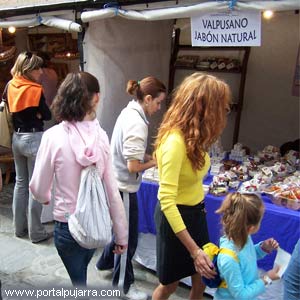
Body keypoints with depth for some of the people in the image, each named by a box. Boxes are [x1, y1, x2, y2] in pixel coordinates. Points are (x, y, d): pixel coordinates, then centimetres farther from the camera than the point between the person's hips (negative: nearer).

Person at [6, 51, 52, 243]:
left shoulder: (11, 87, 4)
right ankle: (36, 232, 8)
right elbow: (47, 115, -7)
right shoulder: (35, 90, -15)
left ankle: (20, 227, 27)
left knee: (21, 183, 17)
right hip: (34, 139, -7)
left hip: (17, 138, 7)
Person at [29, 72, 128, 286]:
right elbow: (112, 190, -10)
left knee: (79, 281, 20)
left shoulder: (54, 136, -19)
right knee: (80, 274, 31)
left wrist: (46, 198, 15)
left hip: (68, 225, -3)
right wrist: (121, 234, 1)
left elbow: (38, 188, -9)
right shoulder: (101, 135, -13)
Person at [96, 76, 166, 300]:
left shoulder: (129, 112, 4)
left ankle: (106, 261, 48)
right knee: (129, 238, 8)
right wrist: (155, 162, -11)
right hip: (124, 187, -10)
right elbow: (133, 166, -26)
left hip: (116, 182, 10)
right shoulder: (137, 123, -26)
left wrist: (150, 156, 2)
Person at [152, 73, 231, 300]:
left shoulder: (192, 136, -2)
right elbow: (166, 199, -33)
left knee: (202, 275, 22)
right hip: (176, 215, -8)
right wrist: (194, 250, -31)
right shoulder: (174, 141, -30)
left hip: (195, 212, 8)